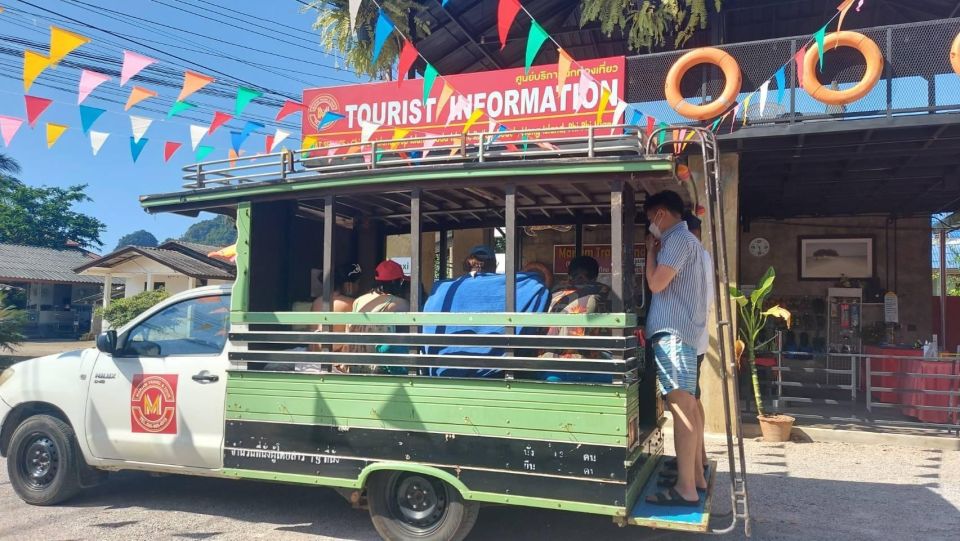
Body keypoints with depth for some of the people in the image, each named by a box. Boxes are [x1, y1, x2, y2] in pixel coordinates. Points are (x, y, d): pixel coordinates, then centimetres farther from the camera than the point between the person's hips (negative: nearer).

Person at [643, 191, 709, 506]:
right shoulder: (687, 240, 23)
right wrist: (657, 250, 17)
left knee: (681, 408, -13)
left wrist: (651, 251, -3)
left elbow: (656, 284, -15)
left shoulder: (678, 239, -10)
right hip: (683, 330, 11)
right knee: (689, 406, 14)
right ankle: (696, 476, 22)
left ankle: (686, 489, -13)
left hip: (673, 332, -11)